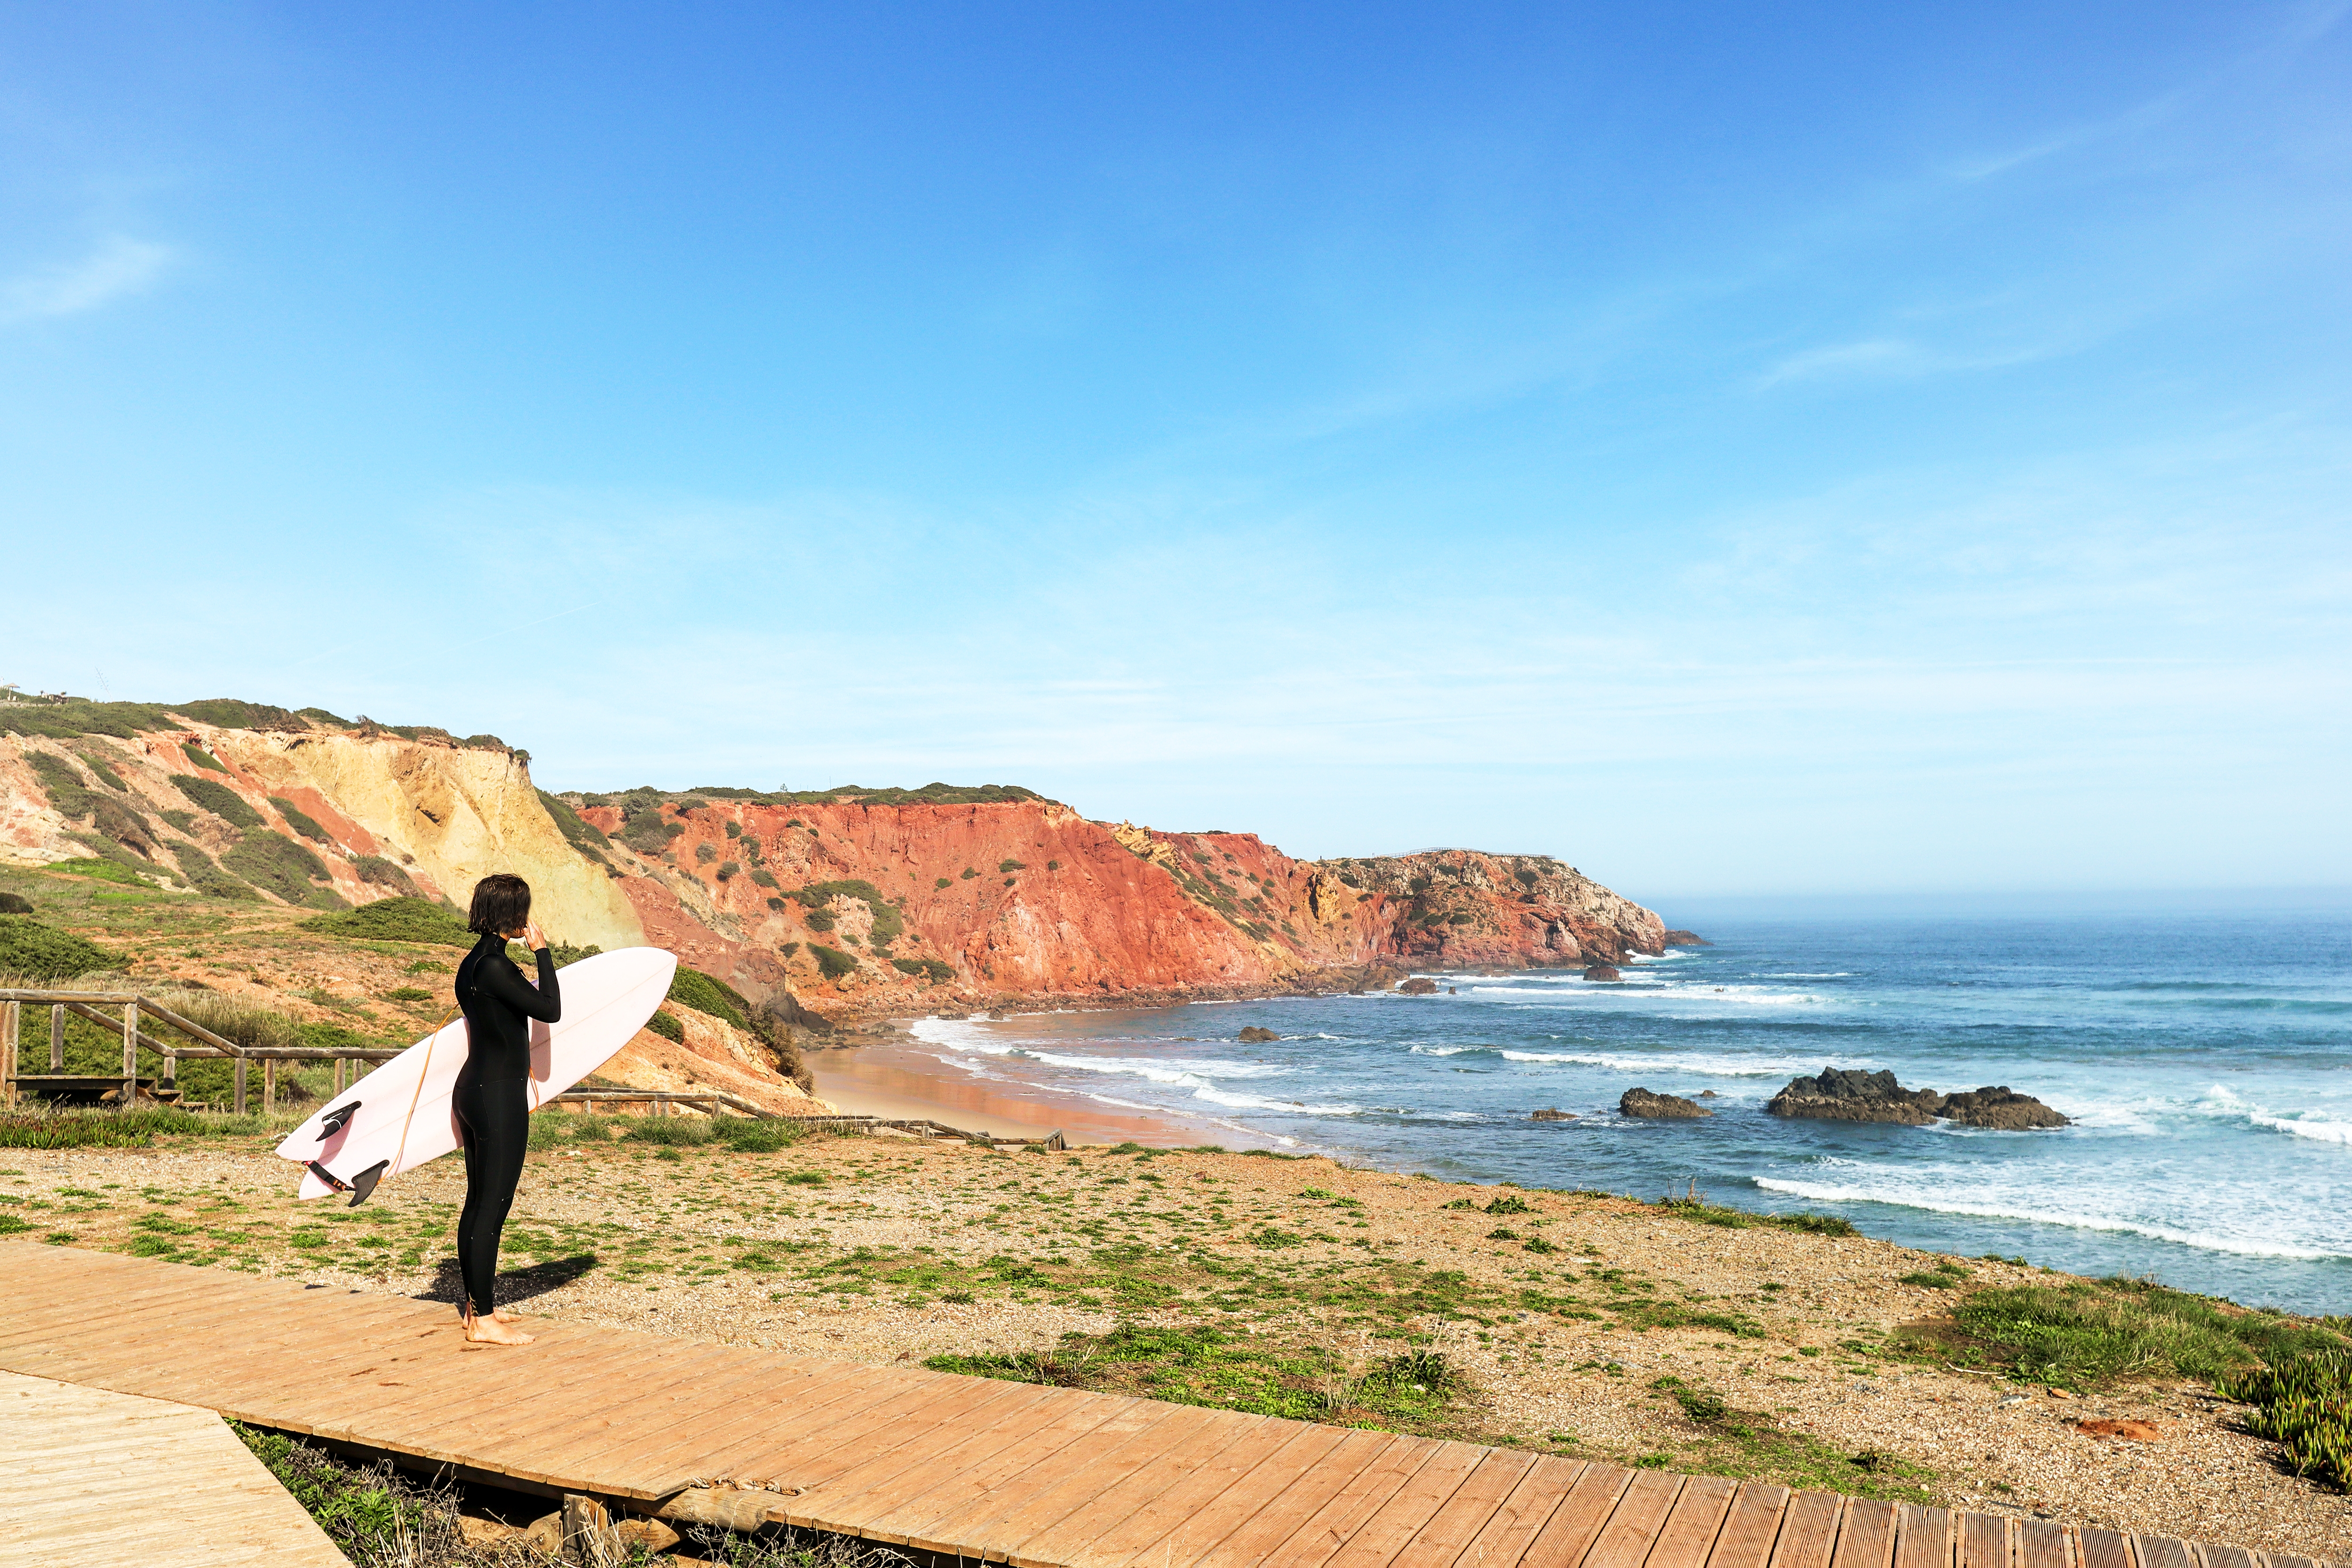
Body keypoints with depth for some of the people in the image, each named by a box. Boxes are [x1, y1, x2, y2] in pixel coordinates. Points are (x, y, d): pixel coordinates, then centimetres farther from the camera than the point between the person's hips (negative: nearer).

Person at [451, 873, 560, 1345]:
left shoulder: (473, 961, 11)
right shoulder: (495, 966, -19)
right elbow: (550, 1010, -15)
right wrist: (542, 949, -9)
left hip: (472, 1089, 10)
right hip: (499, 1097, -10)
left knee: (478, 1203, 17)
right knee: (493, 1206, -4)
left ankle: (476, 1303, 27)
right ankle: (483, 1321, 2)